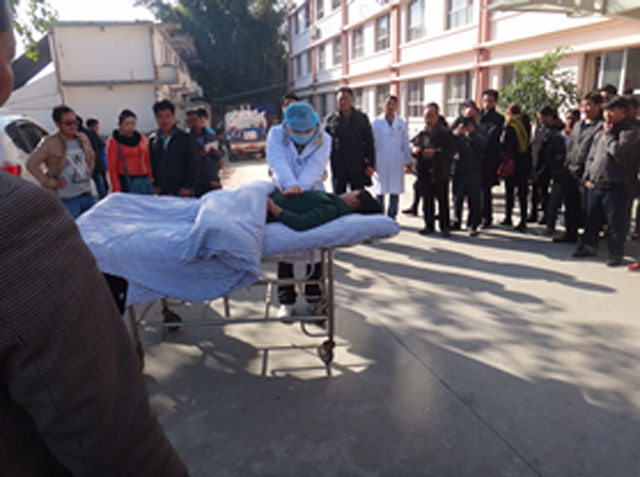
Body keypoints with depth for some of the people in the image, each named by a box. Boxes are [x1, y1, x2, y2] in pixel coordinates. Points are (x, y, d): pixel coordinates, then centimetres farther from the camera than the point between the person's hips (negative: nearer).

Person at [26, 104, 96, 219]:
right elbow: (31, 164, -10)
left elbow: (91, 157, 28)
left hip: (87, 195, 7)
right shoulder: (50, 143, -9)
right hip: (67, 199, -6)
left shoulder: (83, 139, 9)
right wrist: (50, 182, -11)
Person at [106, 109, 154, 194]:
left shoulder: (141, 139, 13)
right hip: (126, 184, -4)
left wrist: (150, 179, 10)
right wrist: (117, 190, -9)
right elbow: (112, 168, -3)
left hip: (145, 181, 4)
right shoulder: (113, 142, 0)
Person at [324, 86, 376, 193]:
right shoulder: (331, 119, 3)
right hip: (338, 169, 0)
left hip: (358, 169, 0)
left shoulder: (362, 118, 4)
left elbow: (369, 143, 4)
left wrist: (370, 164, -3)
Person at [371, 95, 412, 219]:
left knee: (395, 191, 2)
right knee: (380, 191, 3)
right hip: (380, 161, -2)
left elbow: (405, 143, 12)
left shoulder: (401, 123, 9)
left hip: (397, 161, 2)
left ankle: (392, 216, 12)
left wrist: (408, 160, 10)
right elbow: (371, 142, 4)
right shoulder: (376, 123, 3)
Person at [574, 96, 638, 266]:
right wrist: (587, 177, 8)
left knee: (616, 222, 1)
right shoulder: (601, 131, 15)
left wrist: (608, 134, -9)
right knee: (592, 219, 16)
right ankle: (589, 246, 30)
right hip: (594, 185, 6)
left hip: (614, 186, -6)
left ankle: (616, 254, 12)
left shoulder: (629, 132, -6)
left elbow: (617, 151, -24)